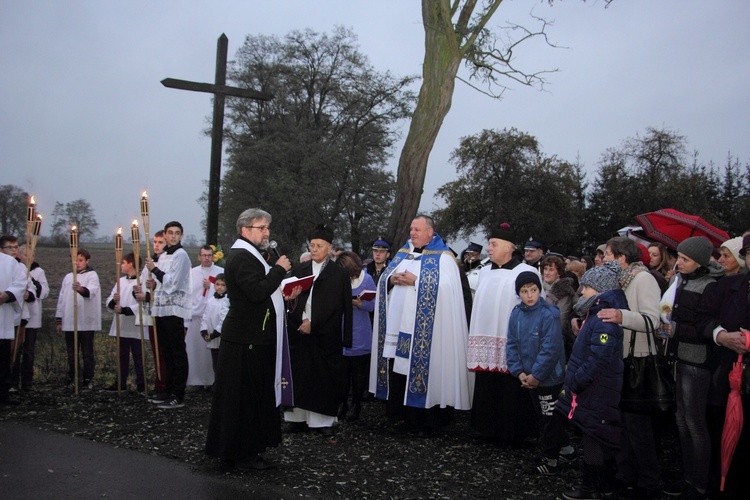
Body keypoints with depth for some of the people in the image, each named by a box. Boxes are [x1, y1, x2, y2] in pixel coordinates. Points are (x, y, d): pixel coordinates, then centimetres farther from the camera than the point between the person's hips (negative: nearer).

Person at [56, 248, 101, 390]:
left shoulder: (92, 275, -2)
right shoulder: (68, 277, 16)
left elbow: (91, 291, -23)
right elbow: (61, 298, 17)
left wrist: (82, 289, -46)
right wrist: (59, 320, 13)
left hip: (86, 322, -5)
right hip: (69, 322, 5)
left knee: (87, 353, 1)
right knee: (71, 354, 10)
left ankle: (88, 380, 9)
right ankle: (72, 380, 18)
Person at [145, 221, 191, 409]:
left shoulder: (181, 255, -8)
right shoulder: (163, 256, 17)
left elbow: (171, 283, -16)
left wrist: (154, 269, -10)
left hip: (175, 310, -9)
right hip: (162, 309, 9)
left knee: (177, 352, -6)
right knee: (167, 352, 13)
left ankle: (178, 395, -3)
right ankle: (169, 390, 22)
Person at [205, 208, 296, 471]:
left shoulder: (249, 255, 17)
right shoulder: (241, 257, -16)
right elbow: (257, 292, -28)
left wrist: (284, 295, 10)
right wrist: (279, 269, -17)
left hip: (254, 338, 11)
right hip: (247, 340, -11)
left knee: (254, 395, 16)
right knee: (244, 396, -1)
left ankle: (247, 449, 26)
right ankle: (242, 454, 9)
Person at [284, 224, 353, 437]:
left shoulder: (339, 274, 1)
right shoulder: (300, 270, 12)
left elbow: (335, 305, -4)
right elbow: (292, 298, 12)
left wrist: (312, 323, -10)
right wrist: (295, 309, -9)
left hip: (326, 335, -3)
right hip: (300, 331, 3)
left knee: (325, 377, 0)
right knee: (299, 375, 3)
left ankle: (323, 419, 8)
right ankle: (299, 416, 10)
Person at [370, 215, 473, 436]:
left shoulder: (443, 257, -1)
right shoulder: (402, 253, 19)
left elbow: (445, 287, -16)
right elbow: (383, 279, 18)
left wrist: (415, 281, -18)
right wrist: (391, 279, -5)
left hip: (423, 330, -6)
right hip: (398, 325, 6)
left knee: (420, 369, -6)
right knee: (396, 369, 5)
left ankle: (424, 421, 4)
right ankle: (399, 414, 16)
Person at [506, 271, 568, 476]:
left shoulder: (550, 314, -20)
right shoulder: (516, 314, -1)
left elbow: (550, 349, -22)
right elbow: (512, 344, 2)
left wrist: (536, 375, -19)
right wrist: (519, 372, -8)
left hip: (550, 377, -7)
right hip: (529, 377, 7)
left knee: (550, 419, 6)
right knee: (542, 417, 20)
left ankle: (550, 459, 21)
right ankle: (563, 446, 40)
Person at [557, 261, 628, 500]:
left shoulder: (604, 320, -22)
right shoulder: (596, 315, 12)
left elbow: (598, 361, -27)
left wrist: (574, 384, -20)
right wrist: (574, 379, 14)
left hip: (596, 393, -10)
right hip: (591, 390, 10)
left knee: (593, 439, 2)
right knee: (593, 437, 18)